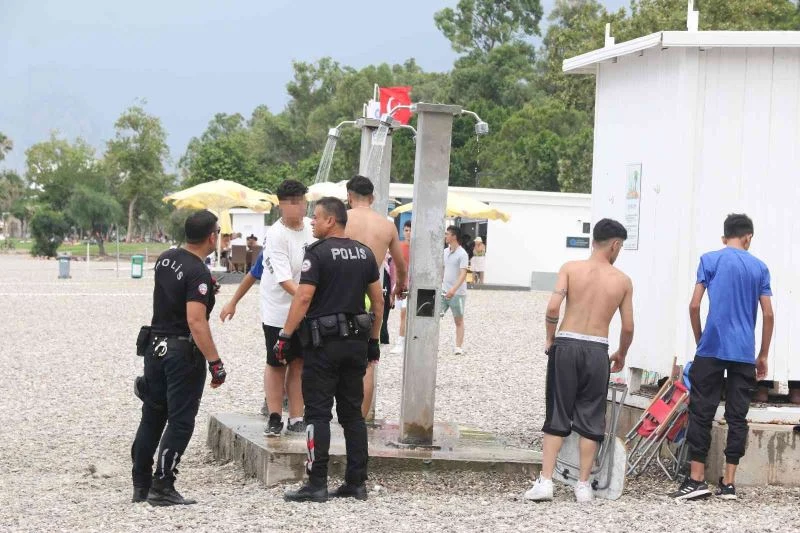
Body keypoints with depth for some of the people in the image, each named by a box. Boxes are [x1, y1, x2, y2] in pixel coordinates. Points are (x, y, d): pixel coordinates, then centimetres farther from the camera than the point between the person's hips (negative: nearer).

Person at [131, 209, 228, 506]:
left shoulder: (166, 259, 5)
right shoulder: (199, 274, -19)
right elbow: (195, 321, -27)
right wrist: (215, 362, -26)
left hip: (155, 345, 8)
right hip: (183, 352, -8)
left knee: (152, 417, 15)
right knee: (180, 422, 0)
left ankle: (141, 485, 20)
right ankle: (162, 489, -2)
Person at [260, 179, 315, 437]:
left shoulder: (311, 227, 2)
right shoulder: (276, 235, -19)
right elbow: (284, 279, -25)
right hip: (279, 311, -5)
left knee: (299, 364, 8)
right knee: (277, 365, 5)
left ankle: (296, 418, 14)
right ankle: (275, 418, 15)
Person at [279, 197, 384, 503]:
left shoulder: (318, 253, -11)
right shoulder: (364, 253, 10)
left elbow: (303, 298, -17)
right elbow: (378, 300, 13)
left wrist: (286, 336, -13)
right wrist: (373, 339, 20)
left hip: (324, 342, -6)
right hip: (356, 342, 6)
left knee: (318, 413, -3)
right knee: (352, 413, 11)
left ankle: (317, 484, -4)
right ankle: (356, 483, 12)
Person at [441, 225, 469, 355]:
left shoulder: (462, 254, -13)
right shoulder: (445, 252, 9)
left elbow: (463, 274, -22)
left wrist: (454, 289, -33)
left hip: (457, 293, -6)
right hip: (444, 291, 6)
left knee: (458, 320, 4)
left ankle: (459, 347, 8)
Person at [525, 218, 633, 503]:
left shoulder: (571, 268, 2)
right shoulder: (623, 281, 5)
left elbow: (553, 308, -10)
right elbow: (628, 327, 6)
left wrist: (550, 339, 6)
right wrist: (621, 355, 24)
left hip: (566, 345, 0)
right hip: (597, 351, 0)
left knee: (557, 416, 6)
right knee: (590, 418, 10)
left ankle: (545, 480, -1)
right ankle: (583, 484, 11)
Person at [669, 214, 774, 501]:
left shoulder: (710, 260, 2)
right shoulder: (759, 267, 8)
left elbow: (694, 306, -3)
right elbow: (768, 315, 4)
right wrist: (763, 355, 13)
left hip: (712, 349, -2)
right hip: (745, 355, 2)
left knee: (701, 413, 2)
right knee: (737, 417, 4)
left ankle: (697, 479, -3)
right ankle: (728, 483, 3)